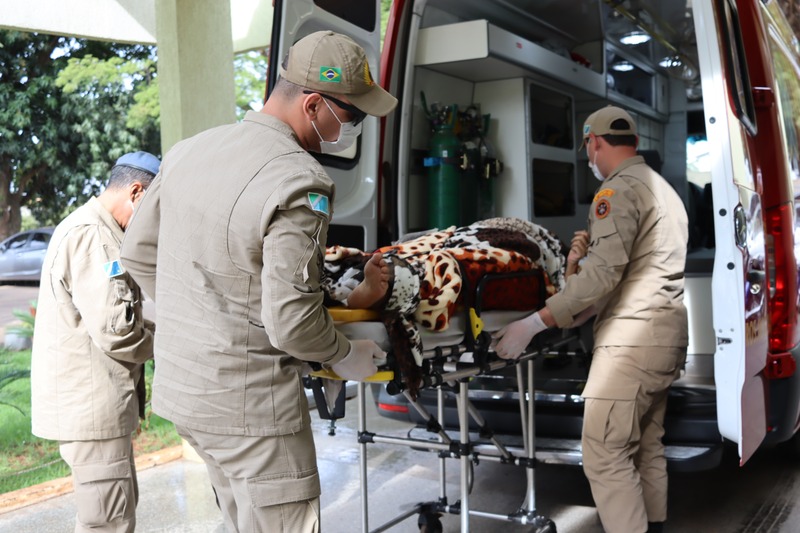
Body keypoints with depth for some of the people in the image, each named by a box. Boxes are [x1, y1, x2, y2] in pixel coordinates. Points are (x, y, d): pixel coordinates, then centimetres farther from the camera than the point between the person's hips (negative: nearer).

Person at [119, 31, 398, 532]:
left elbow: (139, 254, 12)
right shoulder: (299, 182, -22)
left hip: (181, 388, 8)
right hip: (251, 404, -8)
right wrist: (346, 355, -5)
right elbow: (291, 322, -23)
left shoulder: (188, 151, 4)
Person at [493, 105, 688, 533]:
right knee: (646, 451, 16)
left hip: (632, 341, -10)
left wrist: (533, 324, -22)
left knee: (606, 457, -8)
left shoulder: (618, 190, -11)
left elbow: (603, 273, -22)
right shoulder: (664, 188, 18)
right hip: (667, 337, 10)